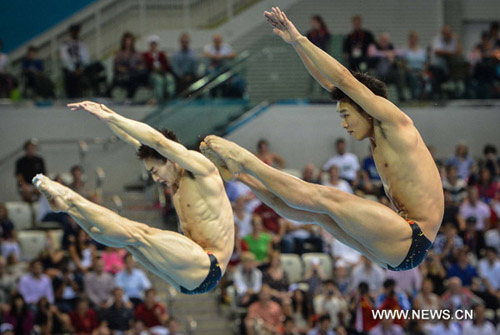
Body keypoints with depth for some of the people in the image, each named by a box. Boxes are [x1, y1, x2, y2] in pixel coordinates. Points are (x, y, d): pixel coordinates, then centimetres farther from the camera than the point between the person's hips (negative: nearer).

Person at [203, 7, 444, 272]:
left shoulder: (396, 125, -6)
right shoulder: (376, 137, 19)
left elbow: (344, 79, -10)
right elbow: (331, 84, 23)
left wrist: (299, 40, -4)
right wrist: (295, 45, 21)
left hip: (413, 241, -9)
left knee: (326, 199, -10)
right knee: (315, 211, 9)